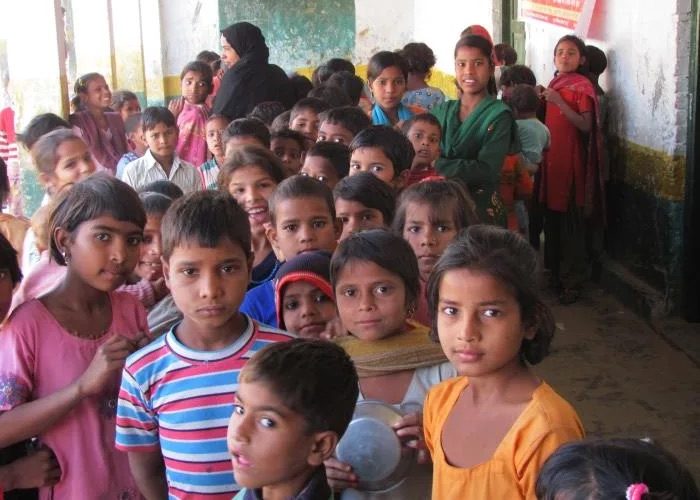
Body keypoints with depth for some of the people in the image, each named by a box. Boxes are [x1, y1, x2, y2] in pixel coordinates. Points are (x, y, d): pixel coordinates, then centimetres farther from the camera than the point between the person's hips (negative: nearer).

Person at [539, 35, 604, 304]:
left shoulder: (582, 86, -8)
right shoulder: (555, 84, 13)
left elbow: (586, 126, -17)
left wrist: (558, 102, -23)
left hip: (571, 161, -7)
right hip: (551, 159, 7)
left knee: (571, 224, -3)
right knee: (552, 219, 12)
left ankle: (572, 281, 5)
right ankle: (556, 273, 25)